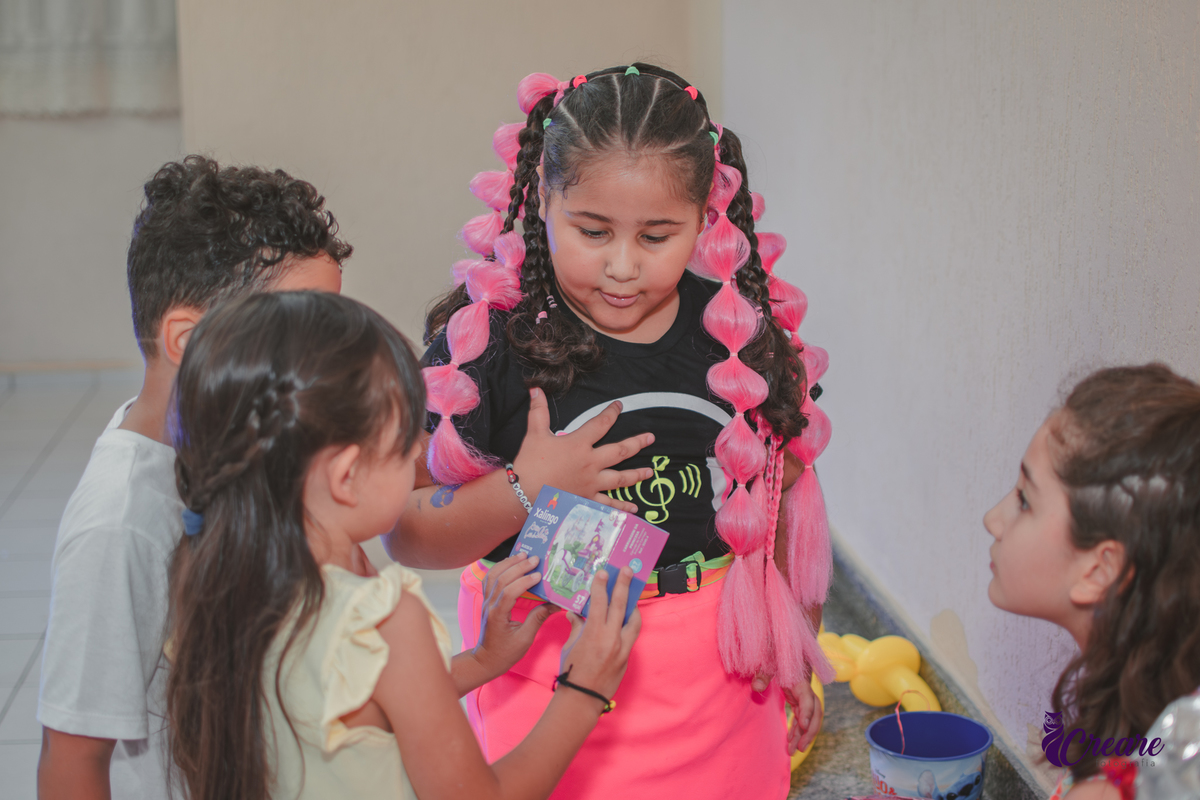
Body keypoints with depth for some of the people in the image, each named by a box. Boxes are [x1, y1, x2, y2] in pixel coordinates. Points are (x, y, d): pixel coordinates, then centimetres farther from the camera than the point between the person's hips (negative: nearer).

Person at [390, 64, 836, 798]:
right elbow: (409, 537, -9)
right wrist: (524, 492, -24)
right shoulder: (488, 340, -12)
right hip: (552, 696, -2)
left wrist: (800, 655, 16)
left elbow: (789, 495, 11)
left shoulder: (741, 331, -2)